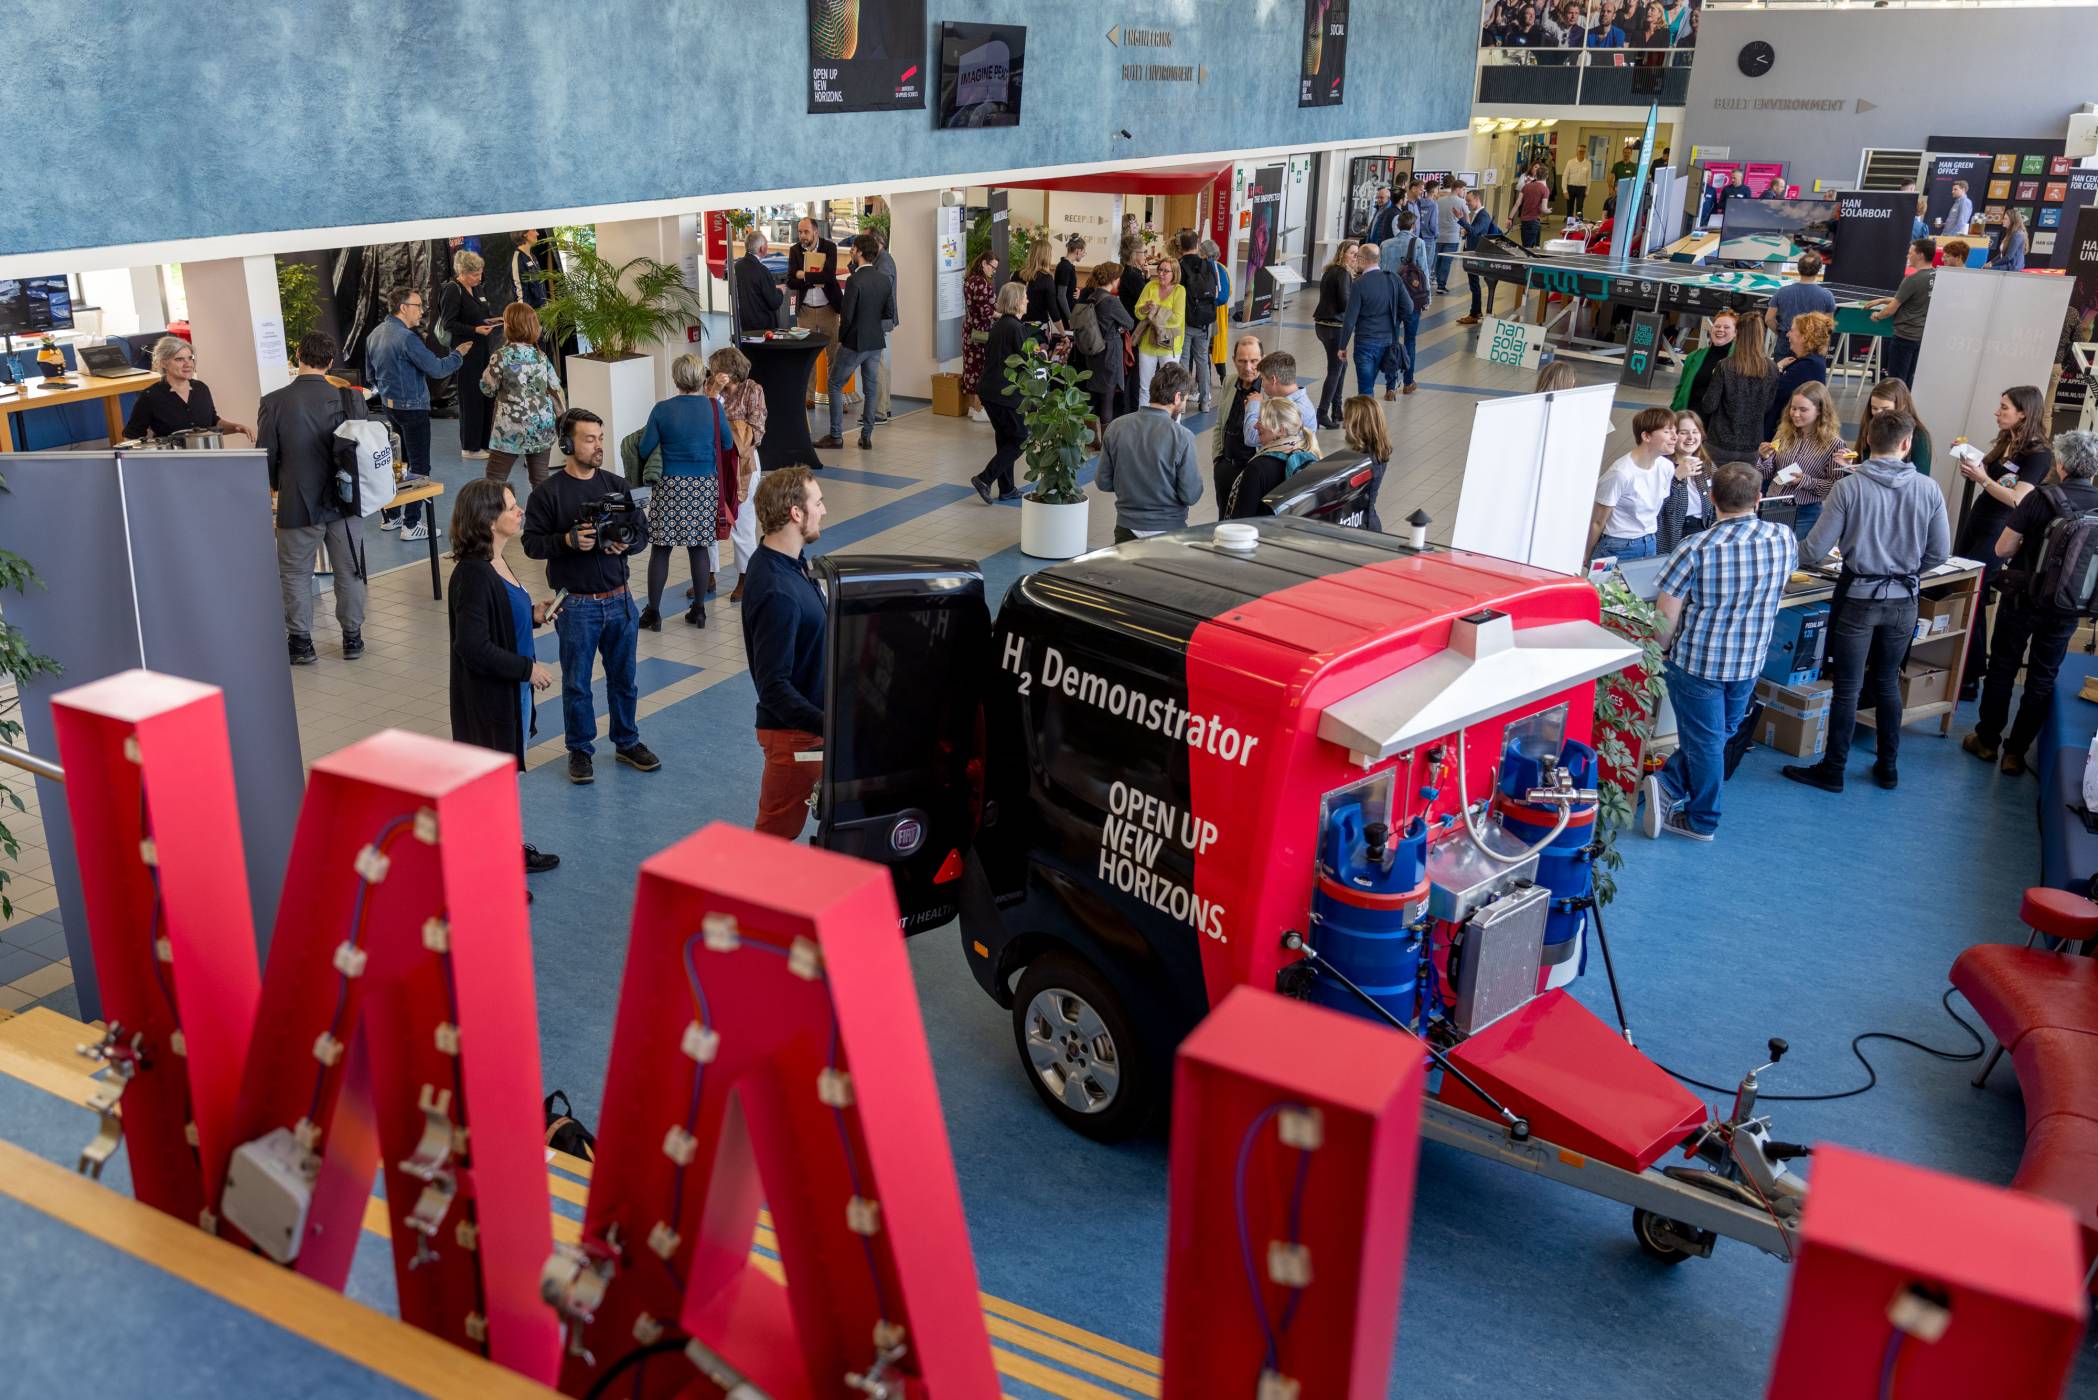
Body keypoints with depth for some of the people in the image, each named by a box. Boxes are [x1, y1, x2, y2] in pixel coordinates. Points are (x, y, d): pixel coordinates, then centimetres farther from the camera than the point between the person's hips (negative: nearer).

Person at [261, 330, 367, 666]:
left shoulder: (275, 402, -12)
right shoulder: (349, 397, -9)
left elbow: (265, 456, -5)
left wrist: (278, 485, 15)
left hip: (297, 506, -2)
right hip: (345, 500, 2)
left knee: (294, 574, 13)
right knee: (349, 572, 15)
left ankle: (301, 642, 18)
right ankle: (352, 637, 23)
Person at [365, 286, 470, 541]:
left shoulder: (374, 334, 8)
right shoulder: (406, 338, -21)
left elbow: (370, 375, 16)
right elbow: (437, 369, -21)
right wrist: (458, 354, -5)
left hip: (388, 405, 9)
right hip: (412, 407, -9)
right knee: (419, 467, -2)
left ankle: (390, 516, 25)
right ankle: (412, 524, -2)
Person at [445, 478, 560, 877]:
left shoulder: (495, 563, 4)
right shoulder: (473, 575, -25)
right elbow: (473, 647, -28)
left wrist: (533, 615, 2)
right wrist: (527, 668, -21)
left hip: (510, 690, 10)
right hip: (487, 697, -10)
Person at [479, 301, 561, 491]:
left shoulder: (501, 356, -9)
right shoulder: (541, 355, 4)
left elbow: (488, 389, -1)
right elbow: (555, 390, 8)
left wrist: (487, 372, 17)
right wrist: (561, 419, 20)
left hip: (512, 428, -5)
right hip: (542, 426, 5)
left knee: (495, 480, 2)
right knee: (540, 479, 9)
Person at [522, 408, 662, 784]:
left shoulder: (617, 485, 4)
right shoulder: (547, 493, -8)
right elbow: (531, 543, -7)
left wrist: (626, 543, -12)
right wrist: (568, 540, -23)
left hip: (619, 598, 4)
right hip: (577, 605, -4)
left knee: (623, 677, 14)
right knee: (576, 683, 7)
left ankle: (627, 742, 30)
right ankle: (580, 749, 22)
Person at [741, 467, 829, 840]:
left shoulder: (792, 559, 2)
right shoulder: (777, 593, -30)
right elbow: (773, 687, -29)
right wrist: (827, 726, -35)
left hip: (813, 717, 10)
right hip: (793, 730, -10)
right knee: (777, 833, 6)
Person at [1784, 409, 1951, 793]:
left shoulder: (1850, 487, -14)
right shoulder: (1928, 489, -5)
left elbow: (1816, 549, -11)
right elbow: (1940, 552, 1)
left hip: (1858, 597, -3)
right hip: (1903, 601, 3)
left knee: (1848, 687, 5)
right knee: (1887, 683, 18)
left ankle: (1832, 771, 13)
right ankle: (1888, 767, 26)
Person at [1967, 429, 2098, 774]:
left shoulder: (2042, 498, -17)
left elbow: (2002, 549, -12)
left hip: (2024, 599, -3)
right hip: (2067, 608, 3)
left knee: (2003, 667, 13)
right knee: (2043, 678, 13)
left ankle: (1987, 740, 23)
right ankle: (2015, 752, 18)